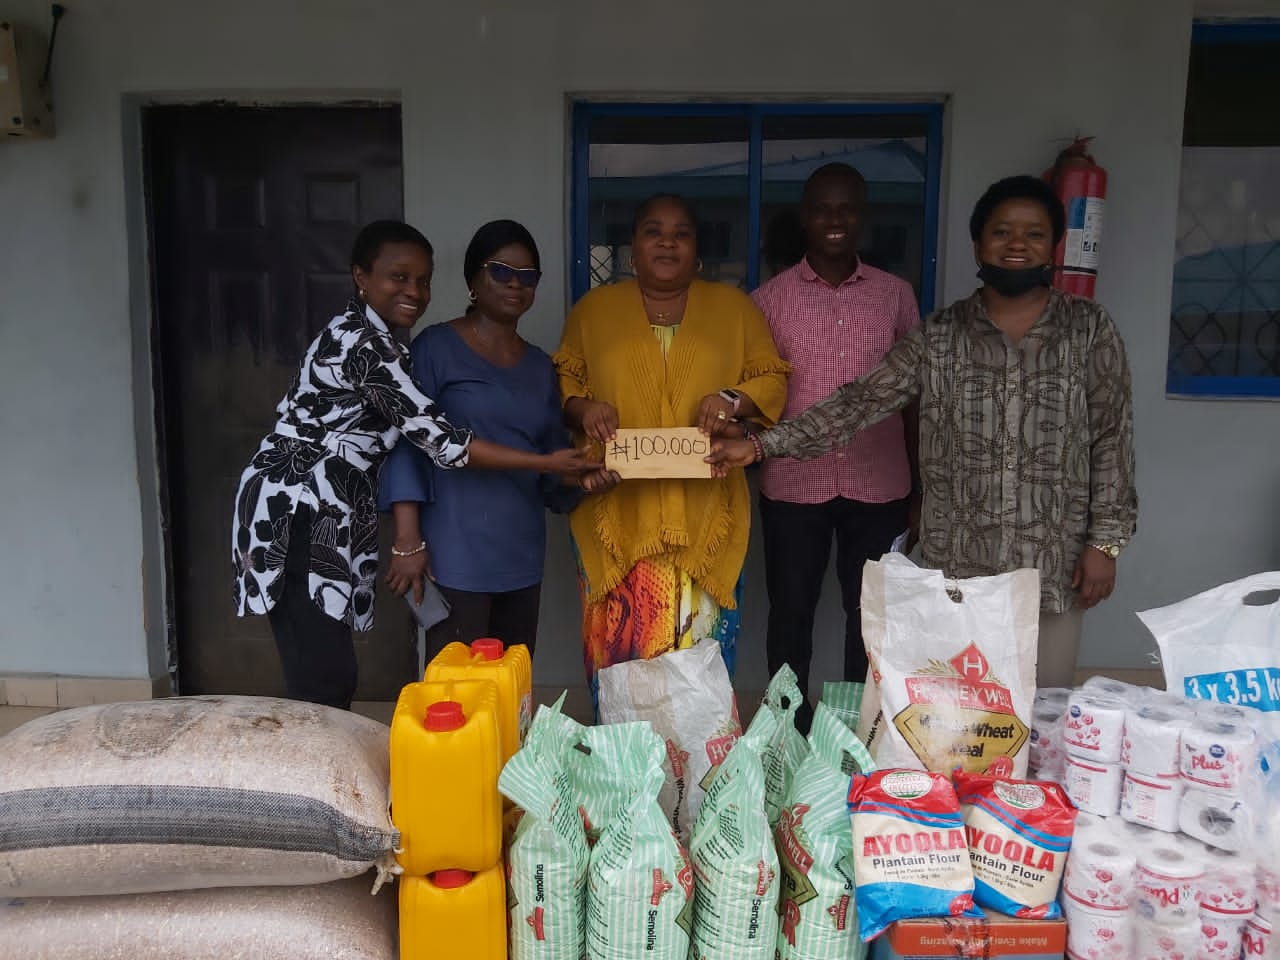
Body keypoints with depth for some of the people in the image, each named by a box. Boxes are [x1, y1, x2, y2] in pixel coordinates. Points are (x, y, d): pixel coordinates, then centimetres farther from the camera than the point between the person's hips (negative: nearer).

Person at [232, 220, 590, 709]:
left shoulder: (376, 340, 15)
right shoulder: (361, 342, -16)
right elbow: (437, 438, -20)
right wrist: (546, 463, -17)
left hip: (321, 515, 10)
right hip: (294, 513, -10)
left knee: (330, 677, 10)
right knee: (326, 684, -11)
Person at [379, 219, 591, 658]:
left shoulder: (540, 365, 15)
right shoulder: (437, 347, -2)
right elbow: (407, 442, -7)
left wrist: (576, 474, -8)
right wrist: (407, 540, -13)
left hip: (522, 555, 6)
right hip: (454, 556, -5)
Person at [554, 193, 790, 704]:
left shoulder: (734, 306, 10)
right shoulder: (593, 307, 11)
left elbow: (772, 378, 9)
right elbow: (561, 379, 13)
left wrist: (734, 400, -11)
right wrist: (582, 408, -9)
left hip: (705, 515, 0)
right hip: (617, 512, 0)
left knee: (701, 650, 3)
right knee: (619, 647, 0)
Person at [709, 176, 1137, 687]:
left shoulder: (1089, 329, 1)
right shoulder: (939, 335, 2)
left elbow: (1112, 437, 1)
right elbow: (860, 401, -3)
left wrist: (1105, 540, -5)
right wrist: (761, 445, -11)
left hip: (1054, 563, 0)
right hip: (959, 563, 1)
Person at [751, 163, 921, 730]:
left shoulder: (896, 295, 5)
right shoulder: (769, 299, 1)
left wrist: (923, 485, 8)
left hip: (879, 488, 1)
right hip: (792, 486, -1)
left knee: (871, 616, 12)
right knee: (790, 613, 9)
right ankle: (790, 727, 27)